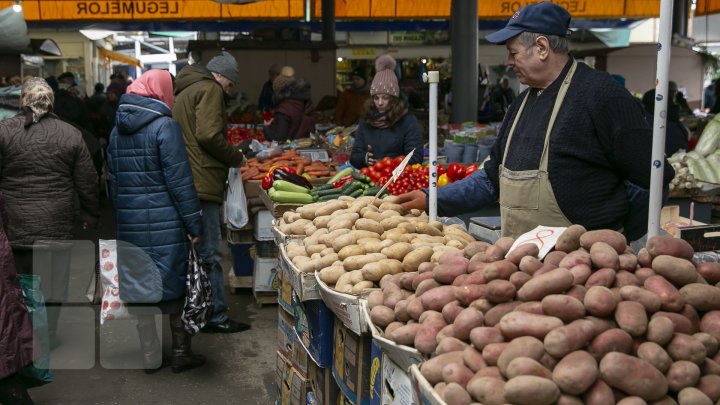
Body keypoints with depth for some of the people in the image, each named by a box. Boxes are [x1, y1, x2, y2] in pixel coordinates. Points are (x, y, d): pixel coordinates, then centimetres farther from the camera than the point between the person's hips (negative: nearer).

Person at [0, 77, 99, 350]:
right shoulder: (70, 134, -1)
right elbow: (87, 181, 2)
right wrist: (90, 214, 13)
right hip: (56, 225, 0)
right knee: (51, 281, 9)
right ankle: (48, 335, 16)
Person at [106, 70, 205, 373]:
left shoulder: (118, 129, 9)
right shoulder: (165, 126, -10)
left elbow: (113, 179, 13)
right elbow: (179, 180, -14)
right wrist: (194, 223, -10)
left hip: (129, 223, 6)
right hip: (164, 222, -5)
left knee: (140, 286, 11)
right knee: (175, 284, 7)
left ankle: (151, 357, 20)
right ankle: (181, 353, 17)